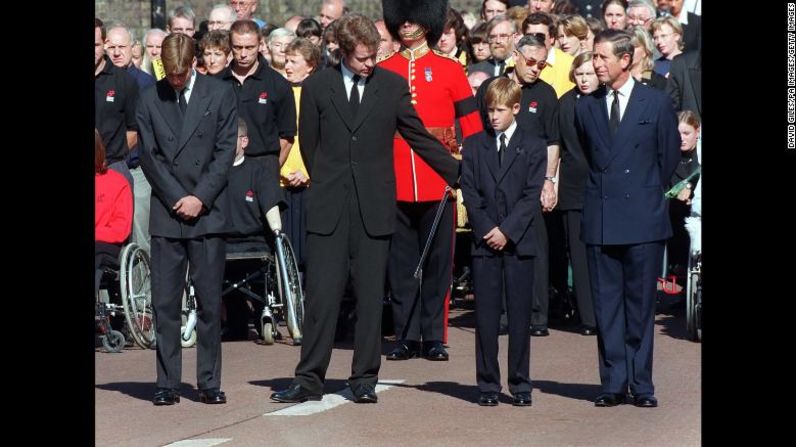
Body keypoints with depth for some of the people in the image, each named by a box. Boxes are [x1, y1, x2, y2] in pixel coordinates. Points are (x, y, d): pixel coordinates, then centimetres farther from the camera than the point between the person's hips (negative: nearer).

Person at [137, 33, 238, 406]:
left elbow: (225, 152, 0)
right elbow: (149, 156, 4)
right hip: (166, 214, 1)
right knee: (165, 303, 0)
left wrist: (201, 198, -9)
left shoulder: (220, 94, 4)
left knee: (210, 302, 1)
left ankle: (209, 383, 7)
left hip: (208, 212, -1)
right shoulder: (149, 99, 7)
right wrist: (176, 199, -6)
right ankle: (168, 384, 5)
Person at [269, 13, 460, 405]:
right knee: (321, 294, -1)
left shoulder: (393, 86, 5)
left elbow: (419, 137, 10)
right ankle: (309, 380, 4)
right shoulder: (317, 87, 5)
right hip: (328, 208, 0)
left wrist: (460, 174, 7)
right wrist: (327, 185, 10)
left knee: (370, 295, 4)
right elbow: (309, 145, 12)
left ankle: (364, 379, 11)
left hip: (373, 209, 0)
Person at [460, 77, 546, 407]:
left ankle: (520, 385, 8)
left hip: (518, 241, -1)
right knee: (486, 315, 1)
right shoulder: (473, 145, 10)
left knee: (520, 315, 1)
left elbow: (532, 196, -2)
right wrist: (487, 230, -7)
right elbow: (470, 192, 5)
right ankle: (488, 385, 7)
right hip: (484, 242, 1)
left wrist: (507, 230, -11)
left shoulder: (533, 147, 5)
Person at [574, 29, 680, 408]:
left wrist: (645, 192, 11)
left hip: (643, 219, -2)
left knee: (641, 304, 2)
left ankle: (641, 384, 8)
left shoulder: (657, 103, 2)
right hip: (600, 220, 2)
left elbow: (669, 157, 8)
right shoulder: (585, 107, 9)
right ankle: (614, 383, 8)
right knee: (606, 305, 2)